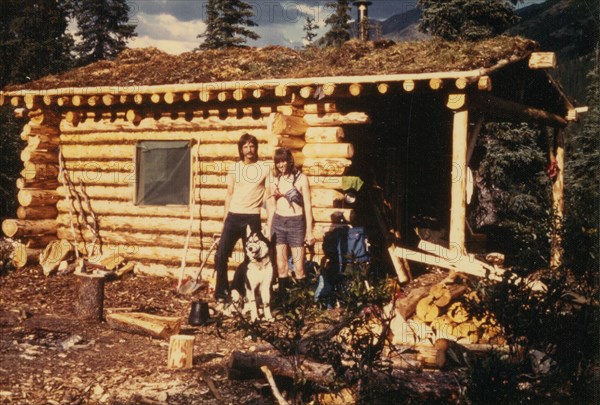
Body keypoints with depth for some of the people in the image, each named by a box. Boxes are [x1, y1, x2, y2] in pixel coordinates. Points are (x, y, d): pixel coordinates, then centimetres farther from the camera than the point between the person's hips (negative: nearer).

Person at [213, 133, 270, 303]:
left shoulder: (265, 168, 1)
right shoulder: (234, 168, 9)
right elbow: (229, 194, 15)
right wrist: (225, 219, 12)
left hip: (252, 218, -2)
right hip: (233, 217, 2)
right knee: (221, 255, -4)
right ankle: (221, 292, 8)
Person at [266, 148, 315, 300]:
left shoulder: (301, 178, -3)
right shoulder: (274, 180, 8)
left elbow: (308, 206, -2)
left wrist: (309, 231, -5)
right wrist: (268, 230, 13)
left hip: (296, 223, -3)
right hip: (278, 223, 3)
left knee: (299, 268, -4)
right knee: (281, 267, 5)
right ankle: (282, 297, 13)